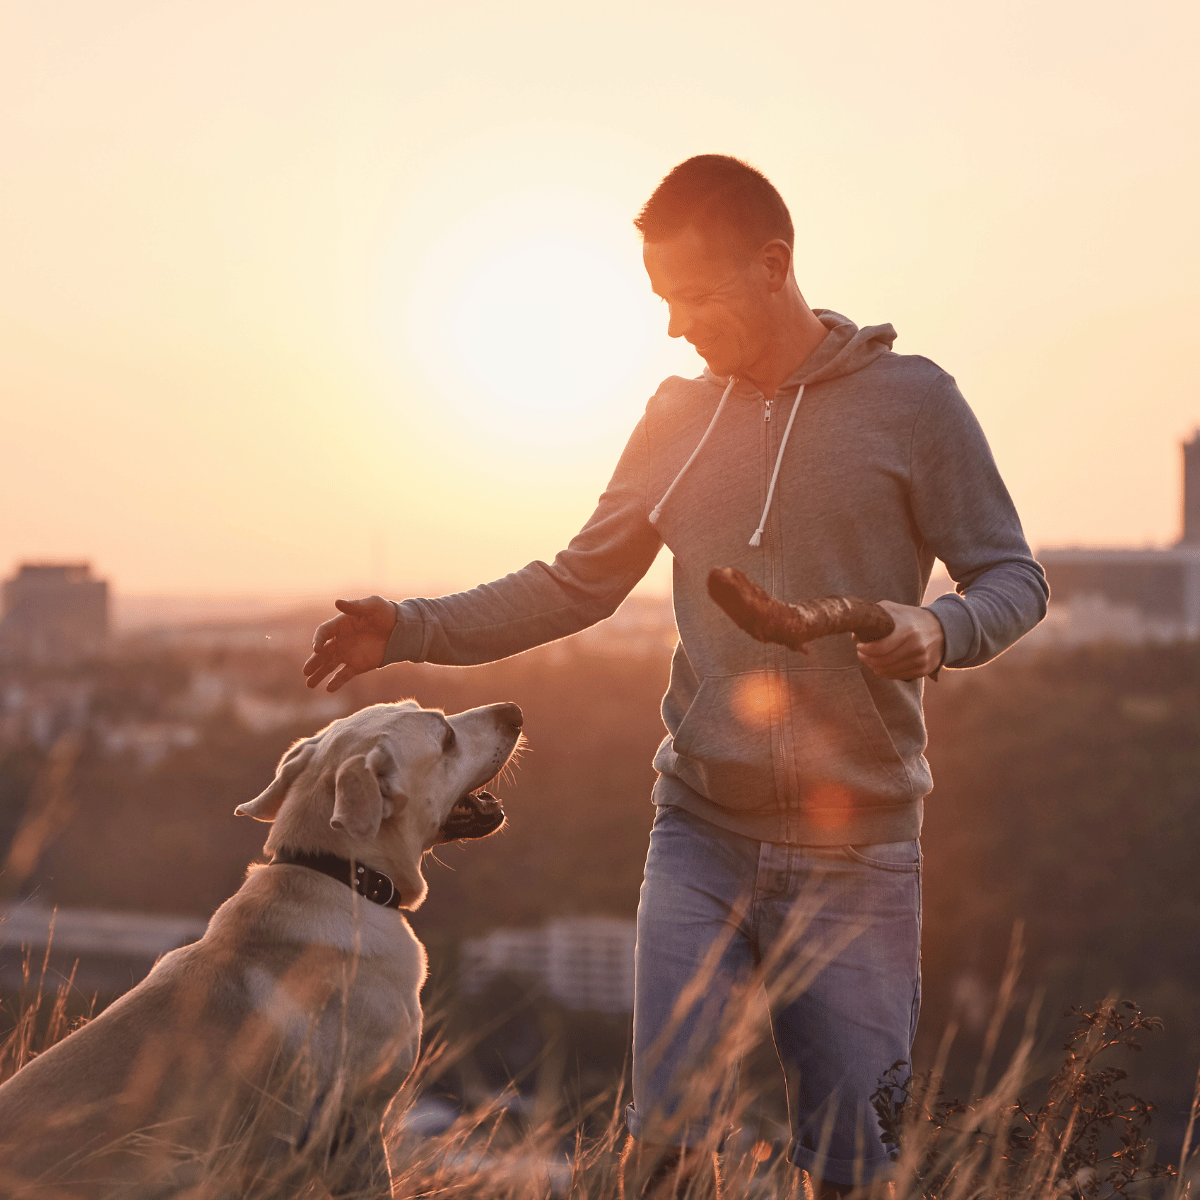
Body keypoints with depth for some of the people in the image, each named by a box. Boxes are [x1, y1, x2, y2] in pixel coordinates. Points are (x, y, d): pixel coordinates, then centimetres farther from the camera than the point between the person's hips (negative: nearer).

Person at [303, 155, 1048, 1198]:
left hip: (856, 850, -3)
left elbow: (1014, 578, 0)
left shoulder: (909, 400, -3)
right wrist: (415, 631, 4)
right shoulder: (678, 421, 9)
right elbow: (577, 585, 14)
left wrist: (941, 630, -22)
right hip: (700, 837, 3)